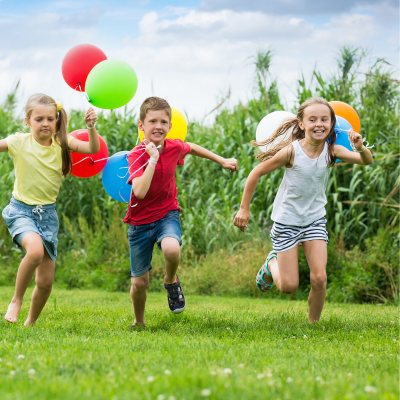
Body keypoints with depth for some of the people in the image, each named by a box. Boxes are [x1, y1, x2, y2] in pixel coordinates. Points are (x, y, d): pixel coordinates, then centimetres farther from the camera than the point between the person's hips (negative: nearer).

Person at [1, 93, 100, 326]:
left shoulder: (61, 143, -3)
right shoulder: (19, 142, -9)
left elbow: (94, 149, -12)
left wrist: (91, 127, -28)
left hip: (48, 213, 3)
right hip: (21, 210, -3)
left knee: (46, 282, 2)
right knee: (35, 250, -35)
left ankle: (31, 323, 27)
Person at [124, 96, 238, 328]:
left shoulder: (174, 147, -8)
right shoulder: (137, 156, -20)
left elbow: (191, 148, 19)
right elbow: (140, 191, -36)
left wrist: (222, 161, 21)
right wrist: (152, 160, -36)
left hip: (167, 215, 1)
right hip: (140, 221, -1)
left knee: (171, 248, -35)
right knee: (140, 282, 3)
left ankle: (171, 281, -1)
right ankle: (139, 322, 33)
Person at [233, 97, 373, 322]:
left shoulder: (331, 151, -9)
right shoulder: (291, 151, -20)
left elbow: (367, 161, -19)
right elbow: (257, 173, -11)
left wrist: (360, 148, -41)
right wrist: (244, 208, -6)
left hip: (315, 219, 3)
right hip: (287, 221, -3)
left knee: (319, 279, -11)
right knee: (289, 286, -1)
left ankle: (313, 323, 11)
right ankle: (272, 264, 32)